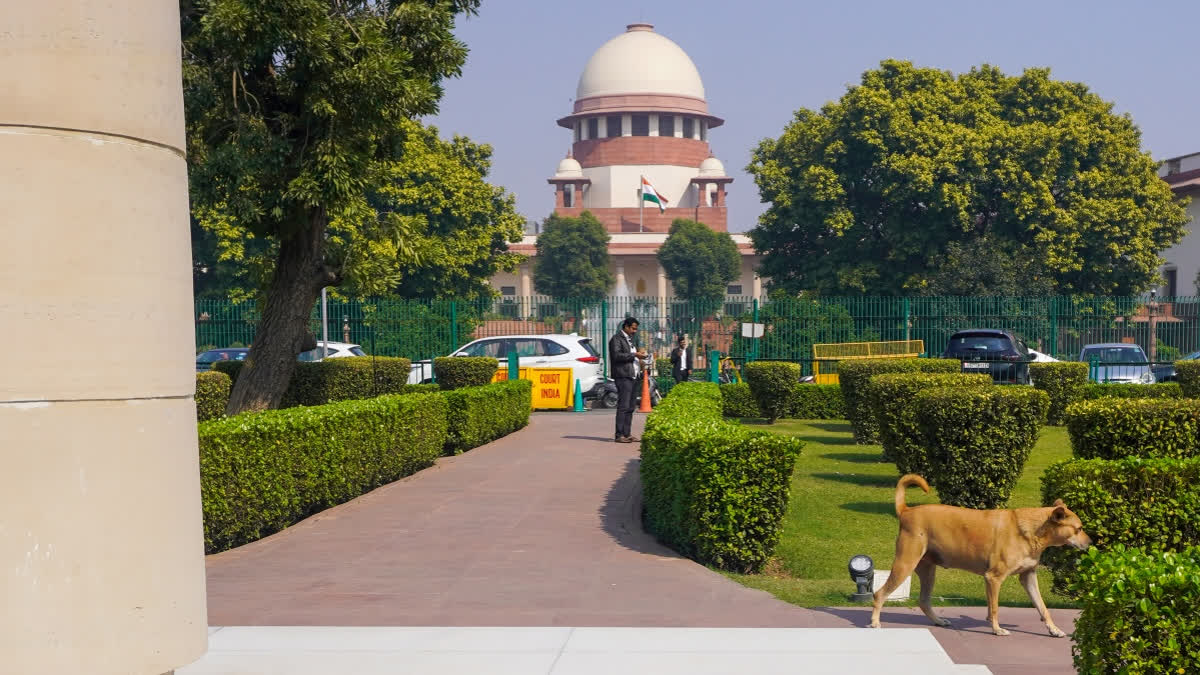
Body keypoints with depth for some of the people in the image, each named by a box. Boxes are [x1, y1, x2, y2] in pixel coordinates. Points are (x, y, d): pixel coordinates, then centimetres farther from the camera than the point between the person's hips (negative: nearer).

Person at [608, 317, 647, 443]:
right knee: (623, 406, -13)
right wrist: (634, 355, -16)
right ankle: (619, 435, -14)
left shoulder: (629, 339, 24)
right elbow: (617, 355, -17)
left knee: (630, 407, 9)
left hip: (632, 376, 10)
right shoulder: (616, 339, -5)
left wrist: (638, 354, 13)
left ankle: (627, 434, 12)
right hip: (623, 377, -10)